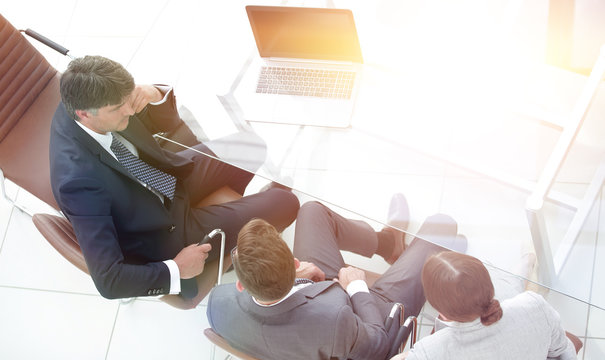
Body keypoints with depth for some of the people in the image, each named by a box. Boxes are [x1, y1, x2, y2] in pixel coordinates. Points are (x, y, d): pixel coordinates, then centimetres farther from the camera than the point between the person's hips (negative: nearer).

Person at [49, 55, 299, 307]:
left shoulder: (80, 101, -17)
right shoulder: (79, 182, -39)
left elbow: (169, 121, -1)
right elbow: (108, 281, -36)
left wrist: (155, 95, -25)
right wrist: (176, 269, -24)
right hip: (164, 234, -7)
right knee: (285, 203, -3)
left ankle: (230, 208, 37)